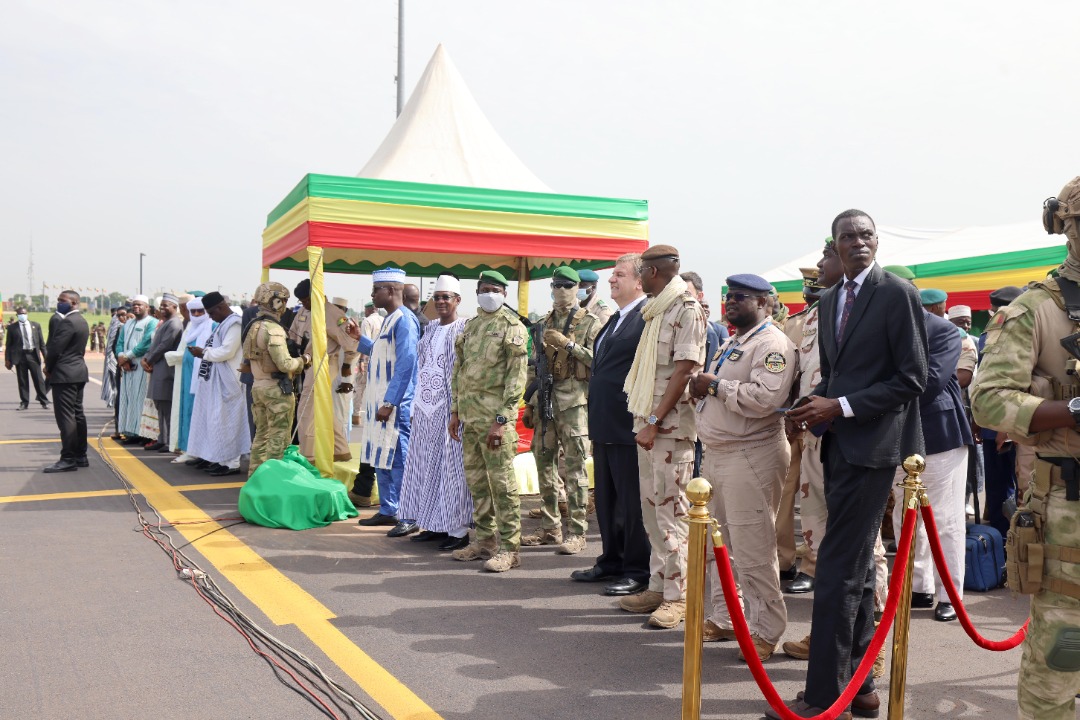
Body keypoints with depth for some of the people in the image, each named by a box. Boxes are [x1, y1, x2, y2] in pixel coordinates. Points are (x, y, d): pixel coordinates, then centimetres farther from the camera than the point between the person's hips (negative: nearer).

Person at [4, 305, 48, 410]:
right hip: (20, 356, -1)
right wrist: (7, 359, 0)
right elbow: (8, 344, 5)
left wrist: (46, 356, 4)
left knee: (39, 380, 2)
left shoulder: (35, 325, 8)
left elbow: (41, 342, 9)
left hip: (33, 355, 1)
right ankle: (24, 402, 12)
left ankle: (44, 401, 9)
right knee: (22, 381, 4)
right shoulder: (12, 327, 3)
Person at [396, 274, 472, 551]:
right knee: (427, 466, 10)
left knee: (451, 466, -3)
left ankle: (458, 529, 6)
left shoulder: (465, 329, -8)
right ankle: (435, 525, 20)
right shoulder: (431, 329, 14)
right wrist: (415, 407, 14)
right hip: (426, 407, 7)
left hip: (451, 408, -7)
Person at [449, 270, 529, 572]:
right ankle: (485, 539, 23)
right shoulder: (470, 326, 16)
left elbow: (517, 376, -12)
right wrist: (455, 411, 13)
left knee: (502, 482, -5)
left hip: (494, 414, -7)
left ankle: (509, 547, 1)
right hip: (469, 414, 7)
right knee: (476, 480, 12)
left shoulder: (512, 327, -6)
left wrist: (502, 420, -18)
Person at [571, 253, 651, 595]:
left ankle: (638, 571, 12)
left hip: (629, 426, -10)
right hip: (605, 425, 10)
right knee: (606, 499, 17)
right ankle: (612, 561, 29)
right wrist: (596, 420, 19)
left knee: (633, 501, 1)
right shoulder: (616, 320, 18)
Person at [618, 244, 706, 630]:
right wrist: (645, 421, 11)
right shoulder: (655, 310, 16)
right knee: (651, 508, 12)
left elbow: (683, 372, -16)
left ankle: (677, 597, 2)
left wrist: (654, 421, -18)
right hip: (649, 423, 9)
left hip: (670, 425, -9)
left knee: (671, 509, -5)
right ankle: (658, 586, 22)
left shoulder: (687, 309, -10)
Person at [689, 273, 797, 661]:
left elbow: (766, 398, -27)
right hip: (717, 453, 10)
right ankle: (725, 618, 28)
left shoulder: (772, 344, -13)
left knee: (752, 549, -5)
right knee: (719, 543, 16)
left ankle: (765, 631, 7)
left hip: (752, 457, -10)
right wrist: (702, 387, 2)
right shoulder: (731, 344, 19)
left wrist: (716, 385, -17)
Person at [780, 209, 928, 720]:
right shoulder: (829, 300, 14)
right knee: (857, 566, 14)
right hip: (838, 443, 8)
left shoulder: (897, 294, -8)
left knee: (838, 567, -9)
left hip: (871, 444, -8)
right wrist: (817, 403, 1)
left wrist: (841, 407, -16)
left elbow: (912, 378, -11)